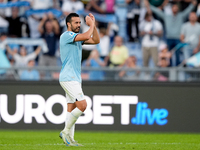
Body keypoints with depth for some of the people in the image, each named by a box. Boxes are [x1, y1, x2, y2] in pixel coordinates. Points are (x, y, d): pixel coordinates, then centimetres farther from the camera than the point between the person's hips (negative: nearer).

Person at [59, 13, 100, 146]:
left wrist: (93, 24, 7)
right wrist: (91, 25, -7)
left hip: (75, 79, 9)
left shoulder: (78, 37, 18)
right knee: (82, 105, -16)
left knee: (72, 109, 6)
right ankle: (66, 132, -6)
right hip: (68, 78, -9)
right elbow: (86, 36, -23)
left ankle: (69, 139, 5)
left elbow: (96, 40, 15)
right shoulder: (66, 36, -11)